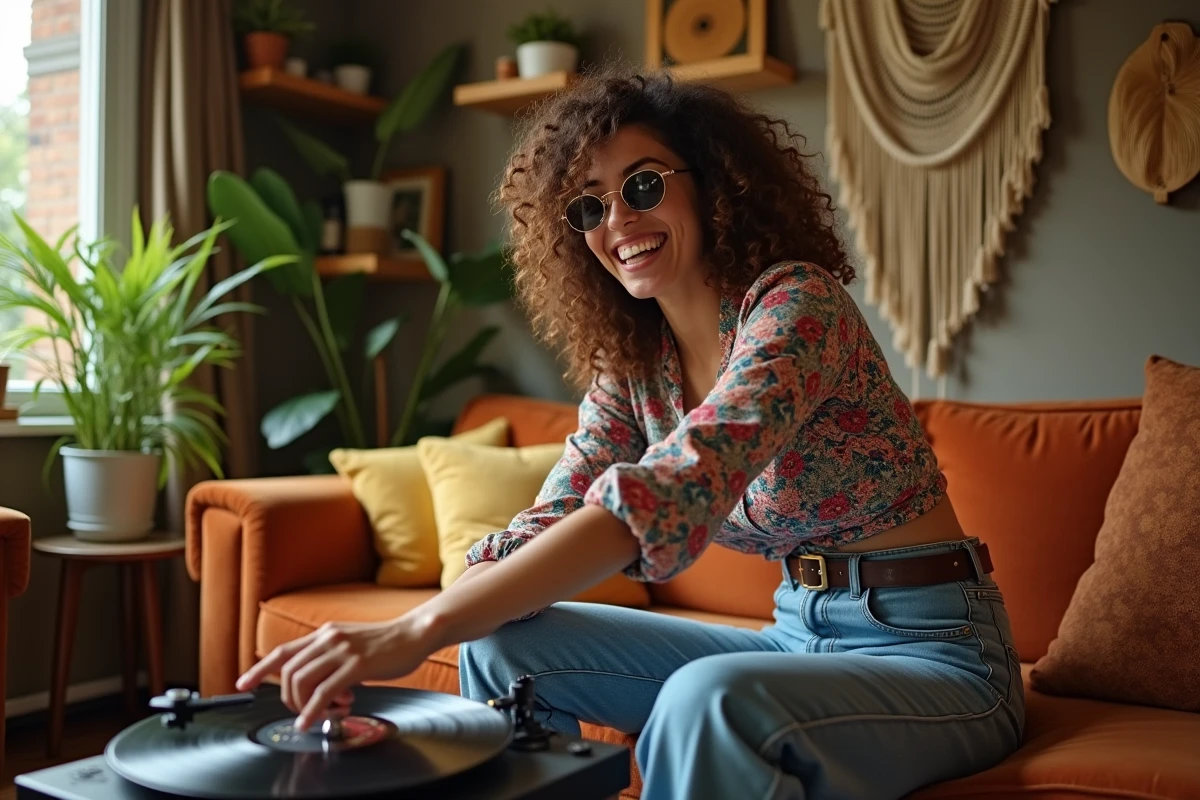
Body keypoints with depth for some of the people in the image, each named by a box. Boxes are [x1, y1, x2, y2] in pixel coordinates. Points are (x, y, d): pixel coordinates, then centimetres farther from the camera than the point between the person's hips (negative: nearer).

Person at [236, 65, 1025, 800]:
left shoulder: (796, 302, -20)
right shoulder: (629, 362, 3)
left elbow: (676, 487, -35)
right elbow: (552, 525, -2)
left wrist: (424, 628, -41)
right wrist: (381, 638, -20)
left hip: (933, 652, -6)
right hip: (799, 635, 7)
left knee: (708, 700, -36)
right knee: (505, 644, -3)